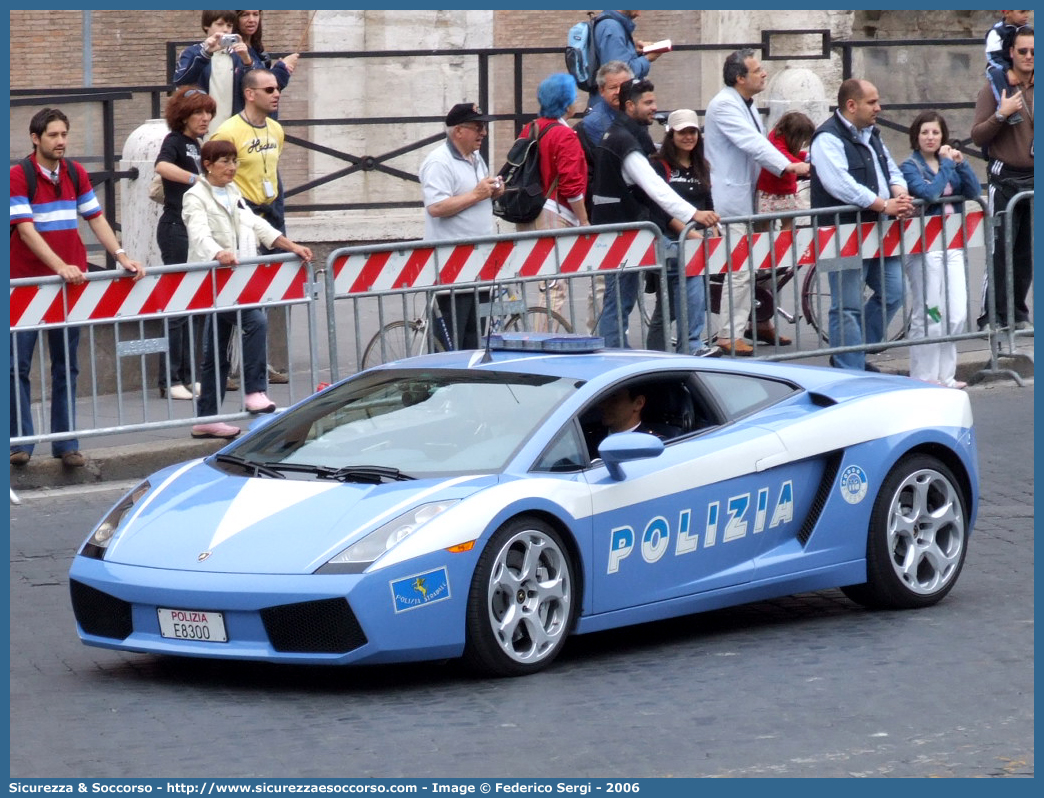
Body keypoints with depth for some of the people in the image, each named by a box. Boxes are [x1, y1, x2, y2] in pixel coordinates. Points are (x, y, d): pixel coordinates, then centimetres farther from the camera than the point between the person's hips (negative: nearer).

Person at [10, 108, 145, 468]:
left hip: (70, 281, 5)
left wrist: (121, 256, -3)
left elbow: (96, 219, 11)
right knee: (18, 365, -3)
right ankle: (20, 442, 4)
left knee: (66, 366, 7)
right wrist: (60, 266, -26)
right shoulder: (18, 176, -9)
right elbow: (26, 230, -16)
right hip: (26, 282, -5)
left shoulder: (76, 174, 8)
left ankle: (66, 443, 10)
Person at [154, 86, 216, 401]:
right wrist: (196, 179, -42)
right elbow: (162, 166, -32)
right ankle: (170, 380, -3)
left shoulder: (197, 145, 14)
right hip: (176, 229, -8)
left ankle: (186, 376, 17)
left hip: (196, 229, 8)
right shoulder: (175, 141, -10)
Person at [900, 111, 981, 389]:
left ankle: (945, 376, 14)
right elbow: (929, 192, -22)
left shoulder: (947, 161, 13)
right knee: (928, 317, -5)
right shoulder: (910, 167, -5)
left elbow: (973, 192, 5)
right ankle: (923, 379, 2)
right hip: (924, 249, -6)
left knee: (957, 316, 4)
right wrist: (946, 164, -14)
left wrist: (961, 164, -7)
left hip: (951, 246, 6)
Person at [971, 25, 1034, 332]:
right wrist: (1001, 114, -20)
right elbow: (978, 136, -6)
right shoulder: (995, 88, -2)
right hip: (1006, 179, -4)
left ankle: (1018, 315, 14)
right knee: (999, 251, -8)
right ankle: (992, 317, -5)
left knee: (1026, 253, 6)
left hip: (1035, 180, 4)